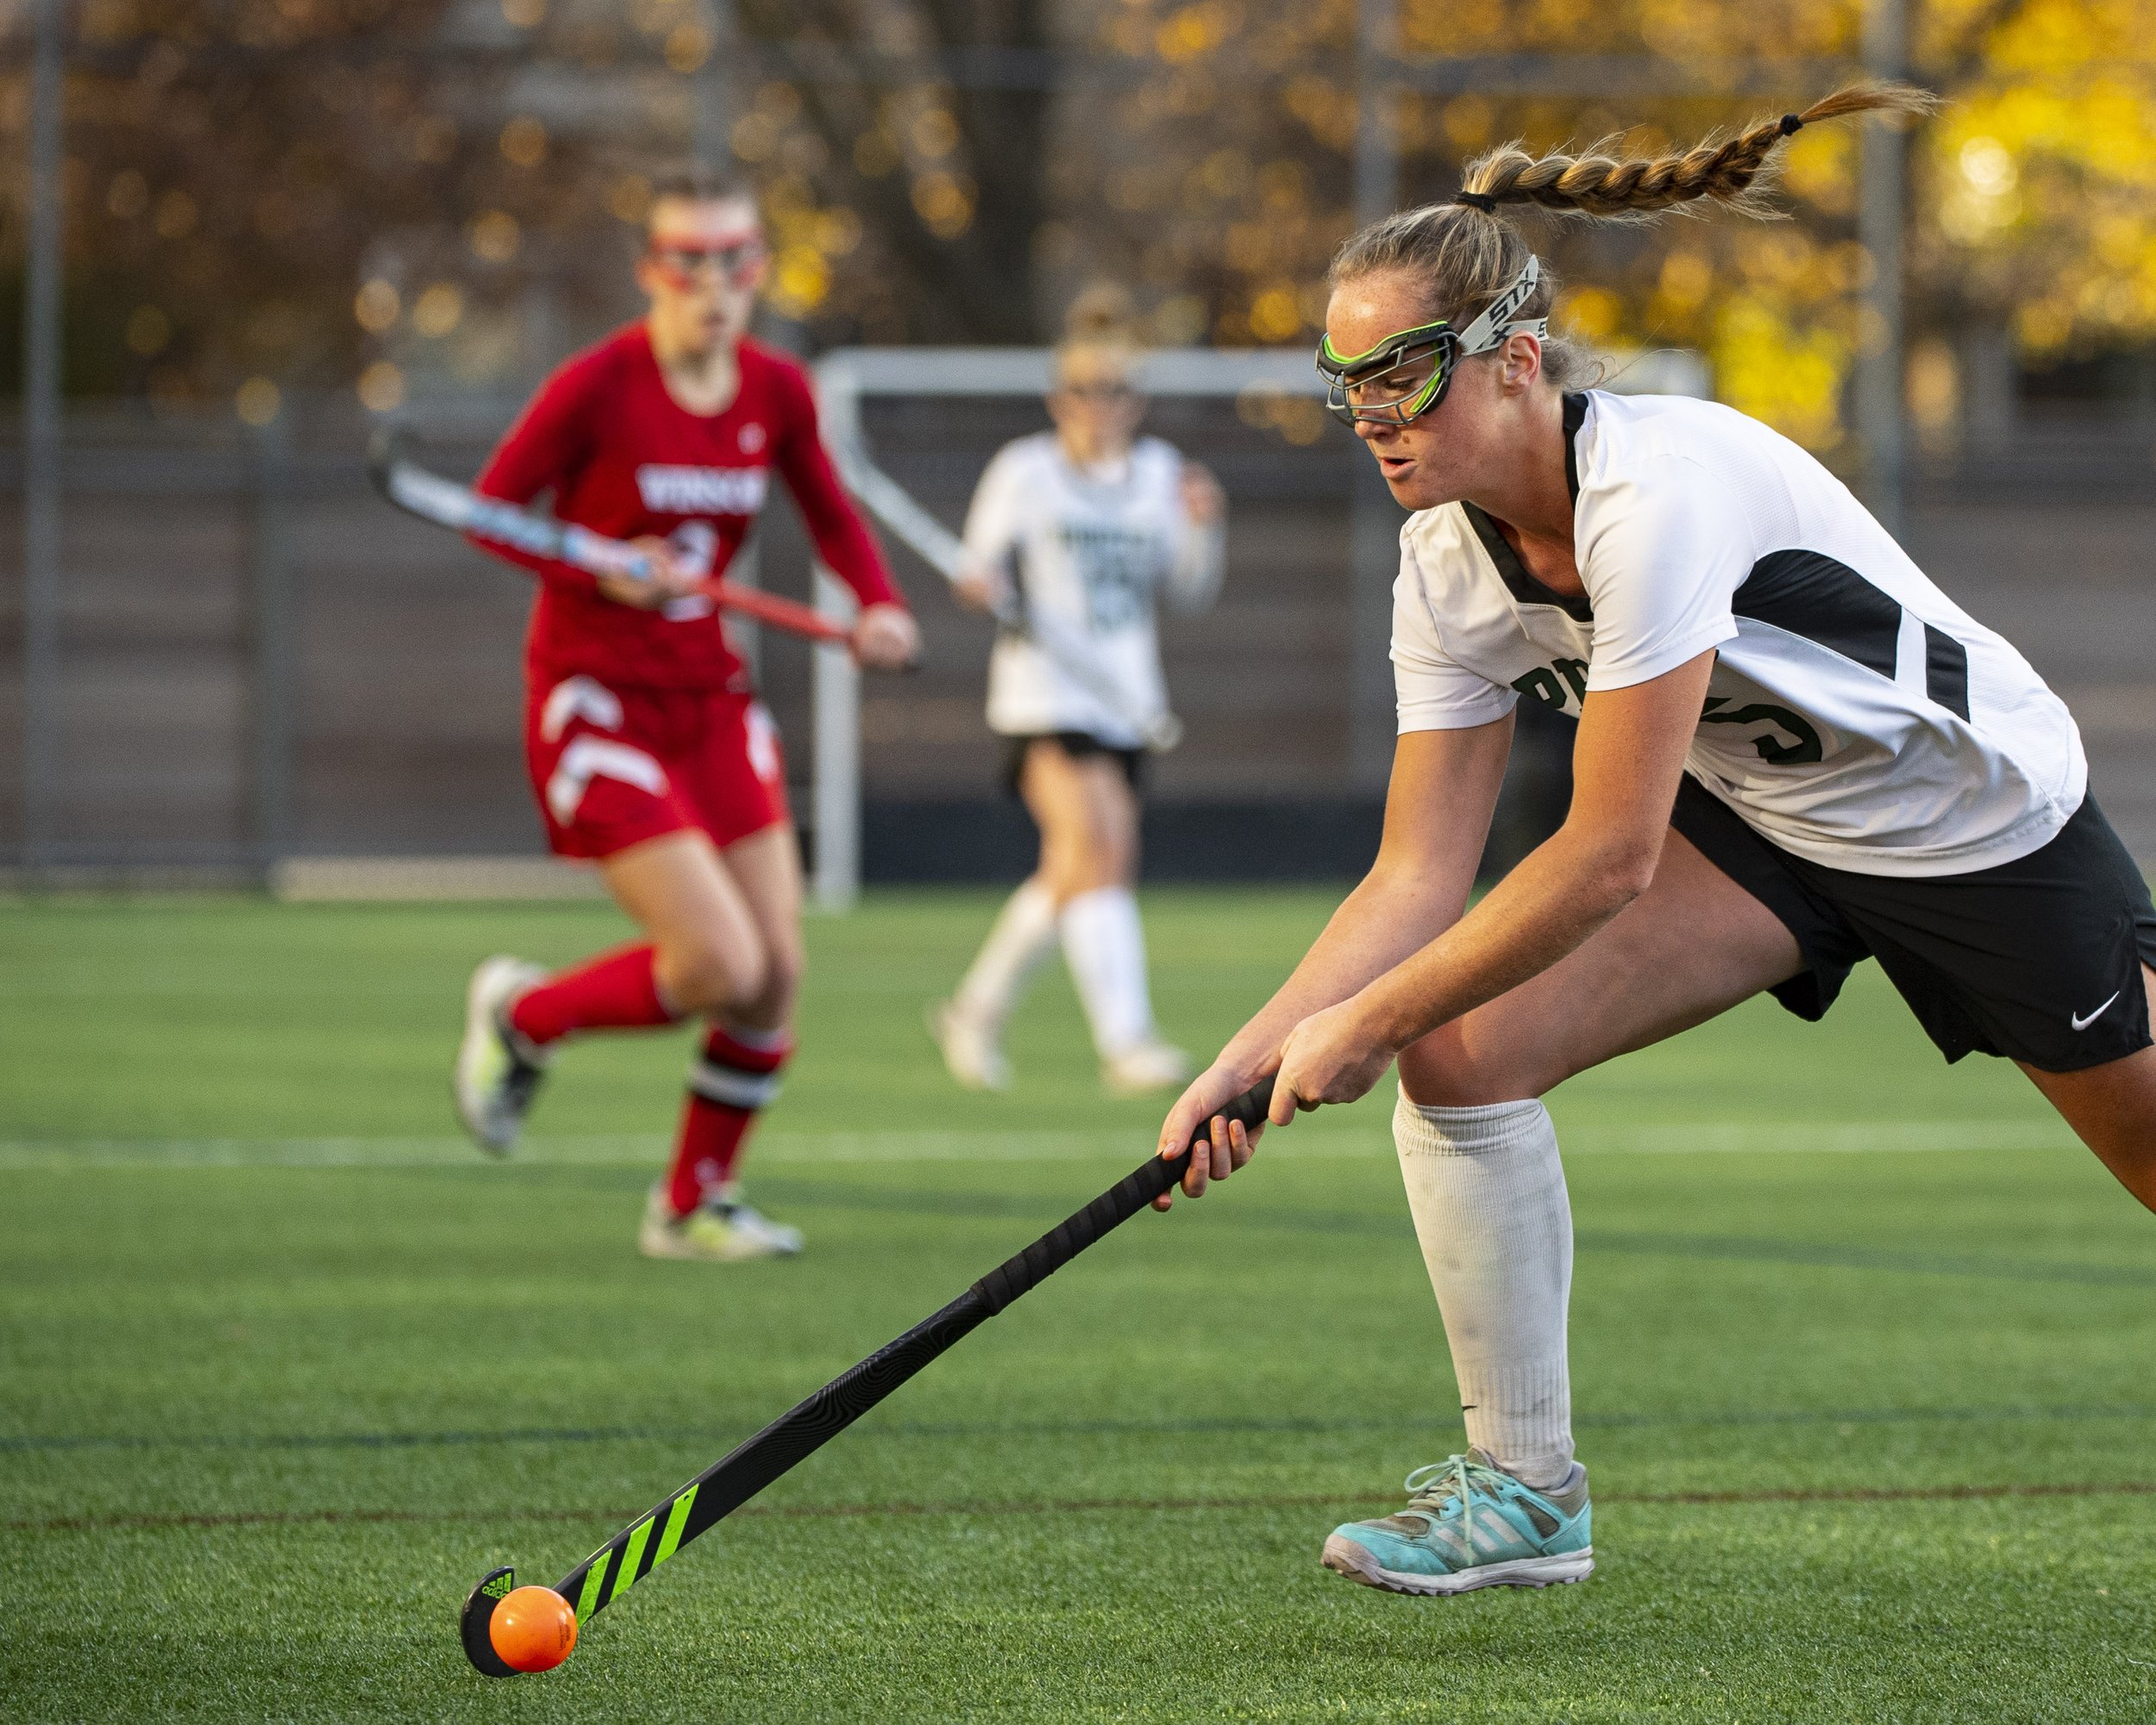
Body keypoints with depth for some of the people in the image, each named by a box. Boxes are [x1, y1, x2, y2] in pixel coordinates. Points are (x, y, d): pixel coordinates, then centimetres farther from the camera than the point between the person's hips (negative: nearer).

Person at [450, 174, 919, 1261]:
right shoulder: (597, 386, -14)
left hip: (709, 700, 6)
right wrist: (601, 573, -22)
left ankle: (693, 1207, 21)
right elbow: (490, 507, -8)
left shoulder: (776, 393, 2)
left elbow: (830, 514, 16)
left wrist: (879, 607, -2)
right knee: (719, 964, -16)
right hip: (594, 708, -6)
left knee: (774, 974, 1)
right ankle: (520, 1017, 12)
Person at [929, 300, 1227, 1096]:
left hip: (1125, 698, 6)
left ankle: (976, 1008, 34)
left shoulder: (1157, 473, 10)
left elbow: (1191, 591, 10)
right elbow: (984, 562, 3)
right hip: (1045, 688, -6)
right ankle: (1125, 1043, -30)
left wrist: (1203, 528, -8)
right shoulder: (1023, 472, -2)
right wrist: (987, 586, -20)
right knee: (1099, 852, -22)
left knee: (1071, 875, 14)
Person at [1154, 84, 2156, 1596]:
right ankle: (1527, 1487, -4)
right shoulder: (1449, 567, -13)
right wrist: (1259, 1052, -23)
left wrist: (1365, 1023, -29)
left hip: (1981, 823, -6)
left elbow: (1607, 858, -35)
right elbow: (1422, 873, -9)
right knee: (1462, 1047, -12)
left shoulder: (1657, 492, -36)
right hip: (1760, 821, 6)